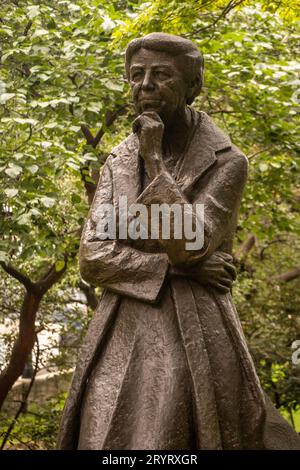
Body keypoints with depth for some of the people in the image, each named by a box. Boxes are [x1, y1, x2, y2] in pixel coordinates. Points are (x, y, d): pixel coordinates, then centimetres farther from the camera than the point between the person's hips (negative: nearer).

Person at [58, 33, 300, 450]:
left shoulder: (226, 163, -2)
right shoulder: (118, 164, 11)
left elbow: (188, 244, -17)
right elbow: (92, 258, 0)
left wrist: (155, 160, -13)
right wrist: (178, 267, -11)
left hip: (194, 342, -4)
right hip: (121, 342, 4)